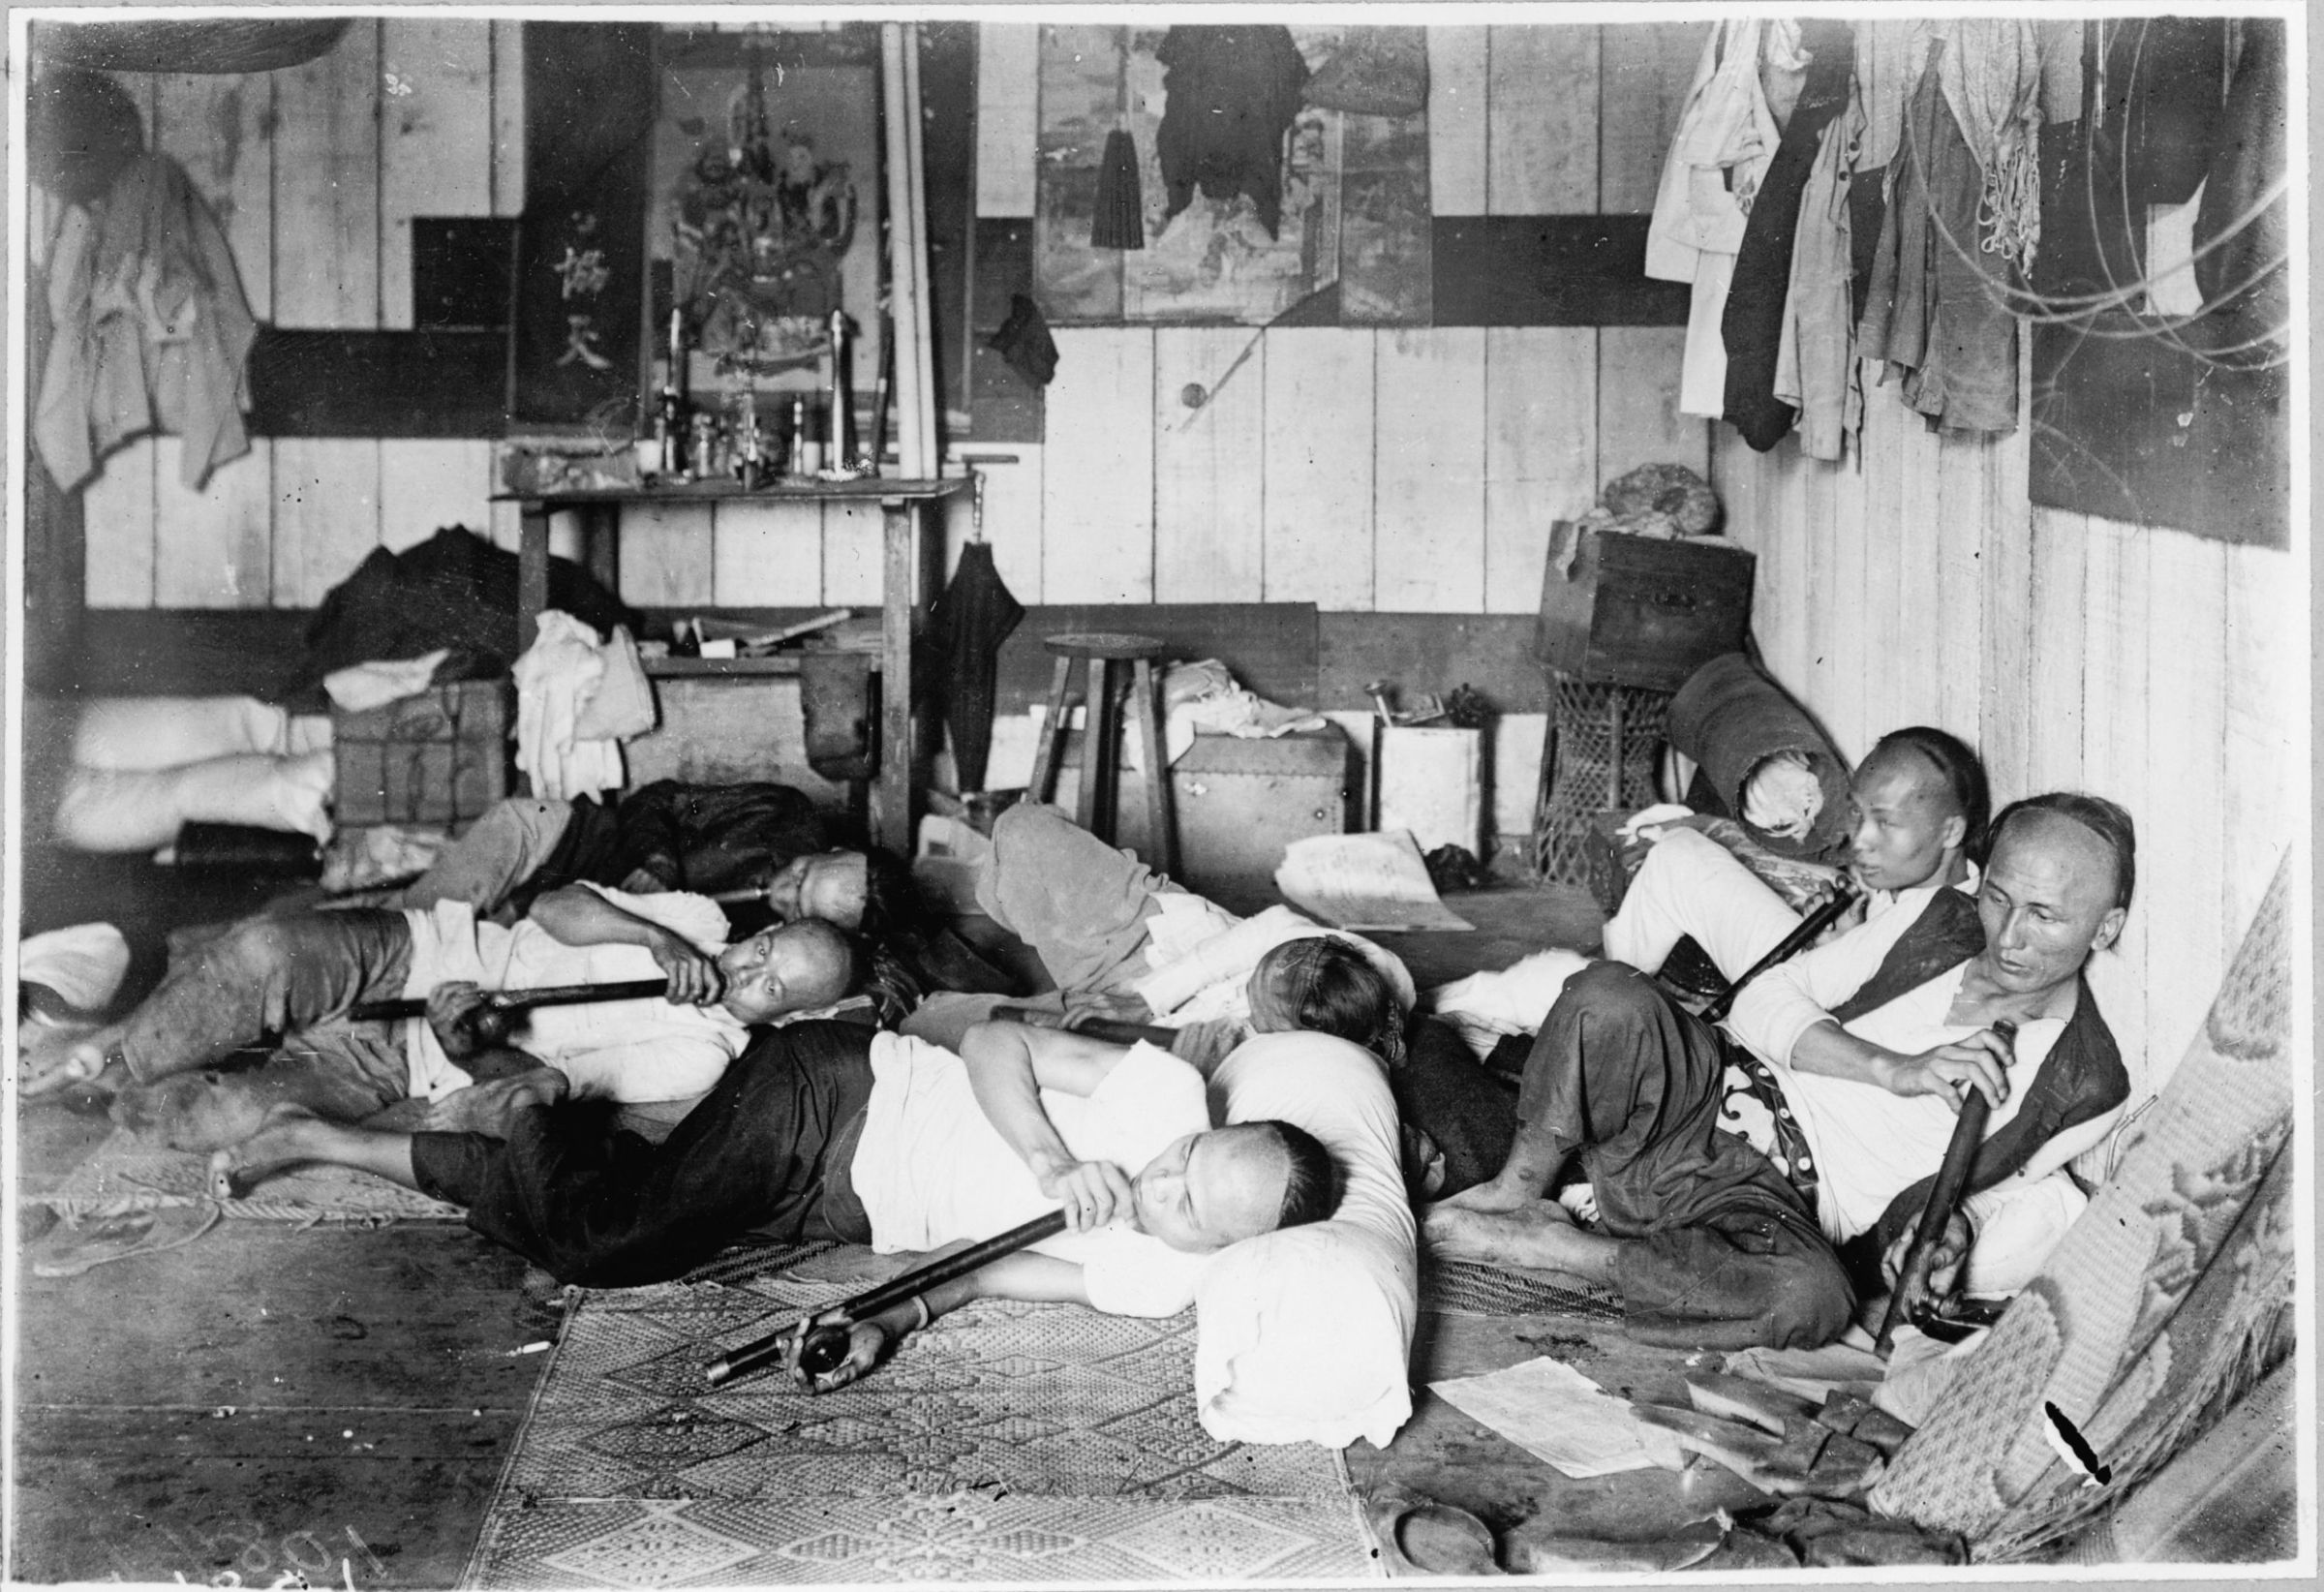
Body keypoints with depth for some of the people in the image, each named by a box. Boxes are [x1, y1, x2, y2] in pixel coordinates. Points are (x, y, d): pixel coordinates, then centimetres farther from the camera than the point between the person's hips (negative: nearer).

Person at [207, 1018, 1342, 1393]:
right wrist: (1052, 1165, -28)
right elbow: (993, 1044, -14)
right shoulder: (1169, 1094, -19)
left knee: (595, 1241, -1)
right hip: (832, 1094, -4)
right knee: (616, 1234, -19)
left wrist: (908, 1313, -20)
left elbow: (1000, 1261, -3)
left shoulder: (1162, 1285, -7)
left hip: (830, 1210, 4)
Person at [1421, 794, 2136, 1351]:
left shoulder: (2089, 1094, 1)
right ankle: (1515, 1192, -10)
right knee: (1608, 996, -32)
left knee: (1814, 1298, -40)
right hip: (1709, 1100, 1)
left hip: (1782, 1209, -1)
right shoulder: (1931, 934, 4)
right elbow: (1762, 1003, -3)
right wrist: (1895, 1069, -17)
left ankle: (1556, 1248, -22)